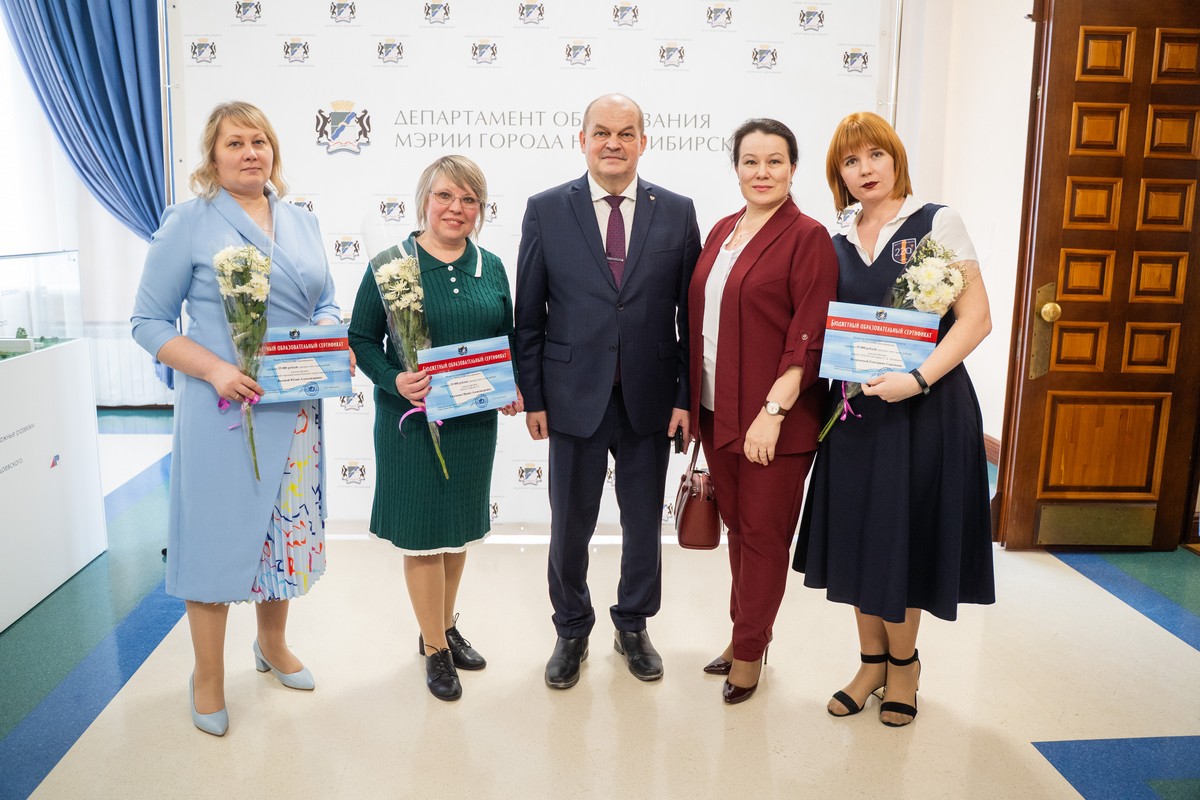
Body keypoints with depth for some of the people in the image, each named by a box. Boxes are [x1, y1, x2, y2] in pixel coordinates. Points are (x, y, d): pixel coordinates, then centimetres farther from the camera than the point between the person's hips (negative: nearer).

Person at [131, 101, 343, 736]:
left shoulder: (301, 223, 11)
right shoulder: (188, 223, -5)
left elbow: (325, 303, 17)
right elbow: (149, 321, -6)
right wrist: (214, 370, -20)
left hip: (295, 407, 5)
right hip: (221, 409, -5)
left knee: (286, 526, 15)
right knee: (219, 529, 4)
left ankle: (273, 644, 39)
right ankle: (208, 677, 24)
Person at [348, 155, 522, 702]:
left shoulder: (491, 267, 5)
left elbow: (507, 339, 11)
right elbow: (362, 339, -6)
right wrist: (395, 381, -22)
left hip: (475, 419, 4)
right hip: (412, 418, -4)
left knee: (460, 524, 16)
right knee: (421, 530, 6)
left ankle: (446, 626, 37)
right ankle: (434, 648, 22)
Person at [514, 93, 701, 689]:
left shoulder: (677, 212, 2)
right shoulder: (546, 210, 0)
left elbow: (691, 315, 2)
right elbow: (528, 315, 1)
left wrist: (685, 395, -3)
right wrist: (532, 395, -3)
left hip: (651, 399, 1)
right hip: (574, 396, -1)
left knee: (644, 522, 15)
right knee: (569, 525, 11)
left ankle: (633, 626, 37)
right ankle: (572, 631, 34)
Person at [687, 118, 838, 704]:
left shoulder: (808, 238, -9)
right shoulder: (722, 231, 11)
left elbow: (810, 337, -14)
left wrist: (773, 411, -19)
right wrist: (690, 400, 11)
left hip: (773, 419, -6)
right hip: (716, 412, 6)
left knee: (764, 535, 7)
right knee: (737, 526, 17)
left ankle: (750, 651, 24)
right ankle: (743, 633, 34)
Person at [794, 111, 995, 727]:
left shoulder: (936, 224, -4)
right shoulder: (838, 245, 10)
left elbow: (976, 318, -10)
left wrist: (918, 377, -22)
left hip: (924, 407, -4)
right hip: (857, 410, 4)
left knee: (904, 539, 4)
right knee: (858, 536, 9)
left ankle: (904, 661, 27)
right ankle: (872, 661, 27)